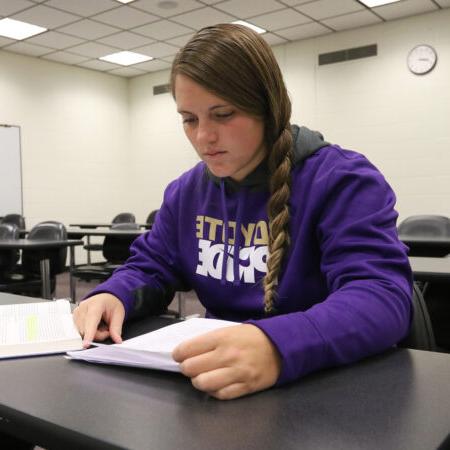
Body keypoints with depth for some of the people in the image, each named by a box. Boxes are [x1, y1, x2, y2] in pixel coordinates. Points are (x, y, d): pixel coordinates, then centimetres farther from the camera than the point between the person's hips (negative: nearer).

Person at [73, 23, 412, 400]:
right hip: (214, 386, 5)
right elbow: (150, 268, 14)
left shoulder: (343, 181, -12)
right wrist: (113, 296, -11)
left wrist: (279, 347, -42)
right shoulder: (185, 192, 6)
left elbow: (384, 296, -24)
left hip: (331, 384, -4)